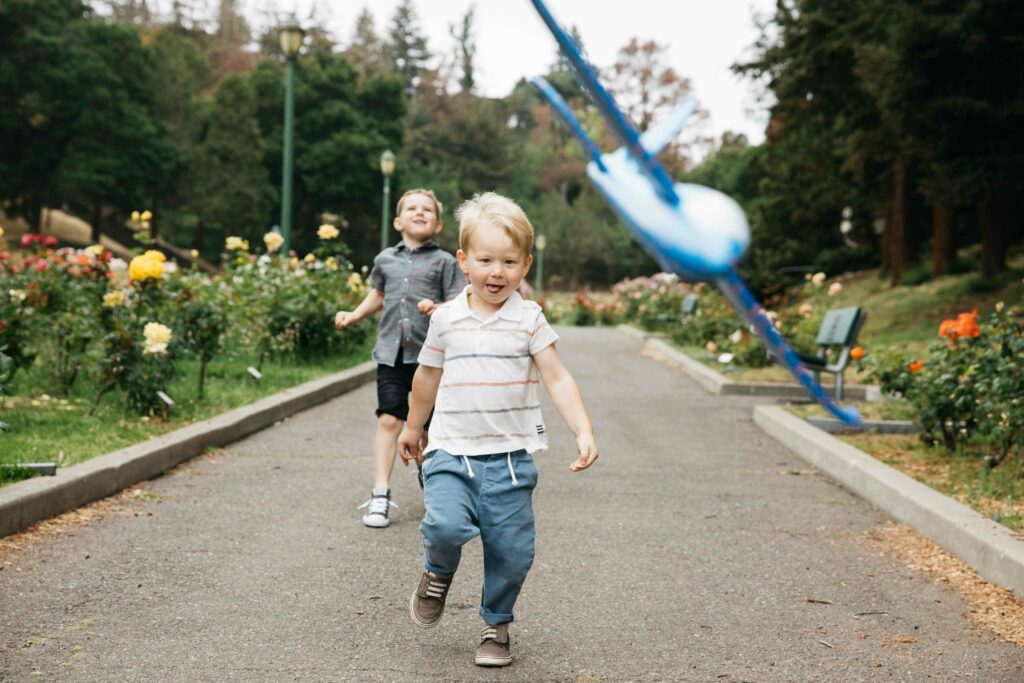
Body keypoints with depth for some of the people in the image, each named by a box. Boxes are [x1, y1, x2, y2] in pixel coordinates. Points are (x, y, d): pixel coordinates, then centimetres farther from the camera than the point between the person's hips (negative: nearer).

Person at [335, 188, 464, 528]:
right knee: (389, 420, -8)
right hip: (391, 352, 2)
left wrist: (438, 309, -21)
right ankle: (380, 495, -8)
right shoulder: (385, 259, 13)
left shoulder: (444, 261, 3)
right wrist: (353, 315, 16)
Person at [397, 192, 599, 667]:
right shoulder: (446, 319, 3)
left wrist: (584, 433, -16)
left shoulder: (528, 319, -1)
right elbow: (427, 377, 17)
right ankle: (438, 572, 11)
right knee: (447, 525, -23)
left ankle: (496, 625, 25)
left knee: (511, 549, 1)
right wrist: (412, 427, 27)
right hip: (450, 453, 0)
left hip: (510, 457, 0)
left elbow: (557, 379, -4)